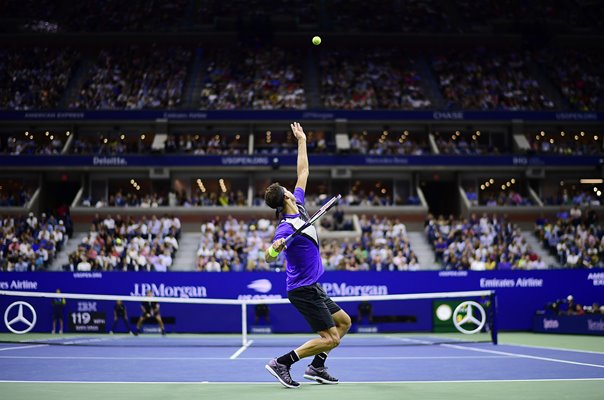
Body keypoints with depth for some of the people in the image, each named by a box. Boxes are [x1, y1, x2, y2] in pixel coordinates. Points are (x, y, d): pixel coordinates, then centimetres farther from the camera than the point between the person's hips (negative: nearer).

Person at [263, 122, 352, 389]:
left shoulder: (298, 205, 2)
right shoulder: (286, 227, -23)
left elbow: (303, 172, 13)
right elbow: (268, 258, -31)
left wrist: (302, 141, 16)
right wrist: (274, 248, -53)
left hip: (311, 286, 10)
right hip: (303, 289, -10)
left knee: (344, 322, 16)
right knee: (330, 338, -10)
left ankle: (316, 367, 17)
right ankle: (281, 363, -9)